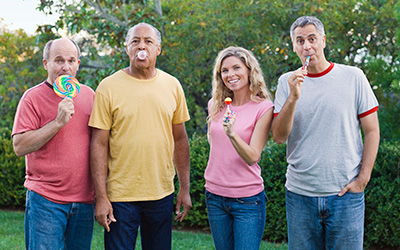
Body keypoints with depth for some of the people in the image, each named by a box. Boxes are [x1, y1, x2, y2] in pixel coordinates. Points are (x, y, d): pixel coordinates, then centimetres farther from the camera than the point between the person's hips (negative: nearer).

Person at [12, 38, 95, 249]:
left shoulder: (88, 95, 10)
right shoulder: (33, 97, -5)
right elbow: (19, 147, -12)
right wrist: (58, 122, -20)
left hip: (84, 199, 5)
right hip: (45, 200, -5)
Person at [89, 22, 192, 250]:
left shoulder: (172, 86, 5)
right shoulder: (109, 87, -5)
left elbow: (180, 139, 10)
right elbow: (99, 144, -6)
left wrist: (185, 188, 8)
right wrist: (101, 197, -10)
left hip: (162, 195, 3)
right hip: (120, 196, -3)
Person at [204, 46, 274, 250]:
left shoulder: (263, 108, -9)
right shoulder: (215, 105, 5)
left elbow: (253, 157, -17)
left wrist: (231, 134, -32)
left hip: (247, 199, -5)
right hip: (215, 195, 5)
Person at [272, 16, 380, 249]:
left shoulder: (353, 77, 0)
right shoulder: (287, 82, 5)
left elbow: (372, 131, 3)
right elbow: (279, 137, -3)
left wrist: (362, 179, -5)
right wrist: (293, 97, -16)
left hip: (345, 194, -1)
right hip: (299, 194, 2)